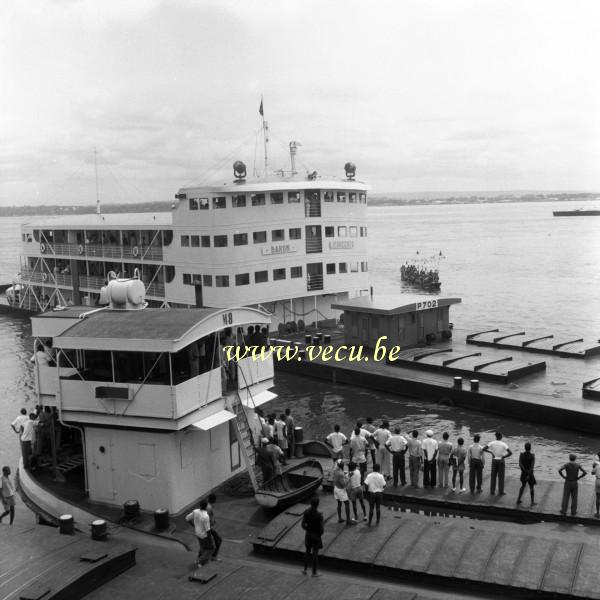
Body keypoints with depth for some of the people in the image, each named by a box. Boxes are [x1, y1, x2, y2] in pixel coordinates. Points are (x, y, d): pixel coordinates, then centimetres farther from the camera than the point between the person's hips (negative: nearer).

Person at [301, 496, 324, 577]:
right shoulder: (319, 515, -26)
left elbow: (303, 525, -6)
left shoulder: (306, 512, -14)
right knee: (315, 554, 11)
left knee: (308, 551, 25)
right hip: (316, 536, -4)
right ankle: (314, 572, 23)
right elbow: (322, 529, -22)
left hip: (308, 534, 4)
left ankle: (305, 569, 30)